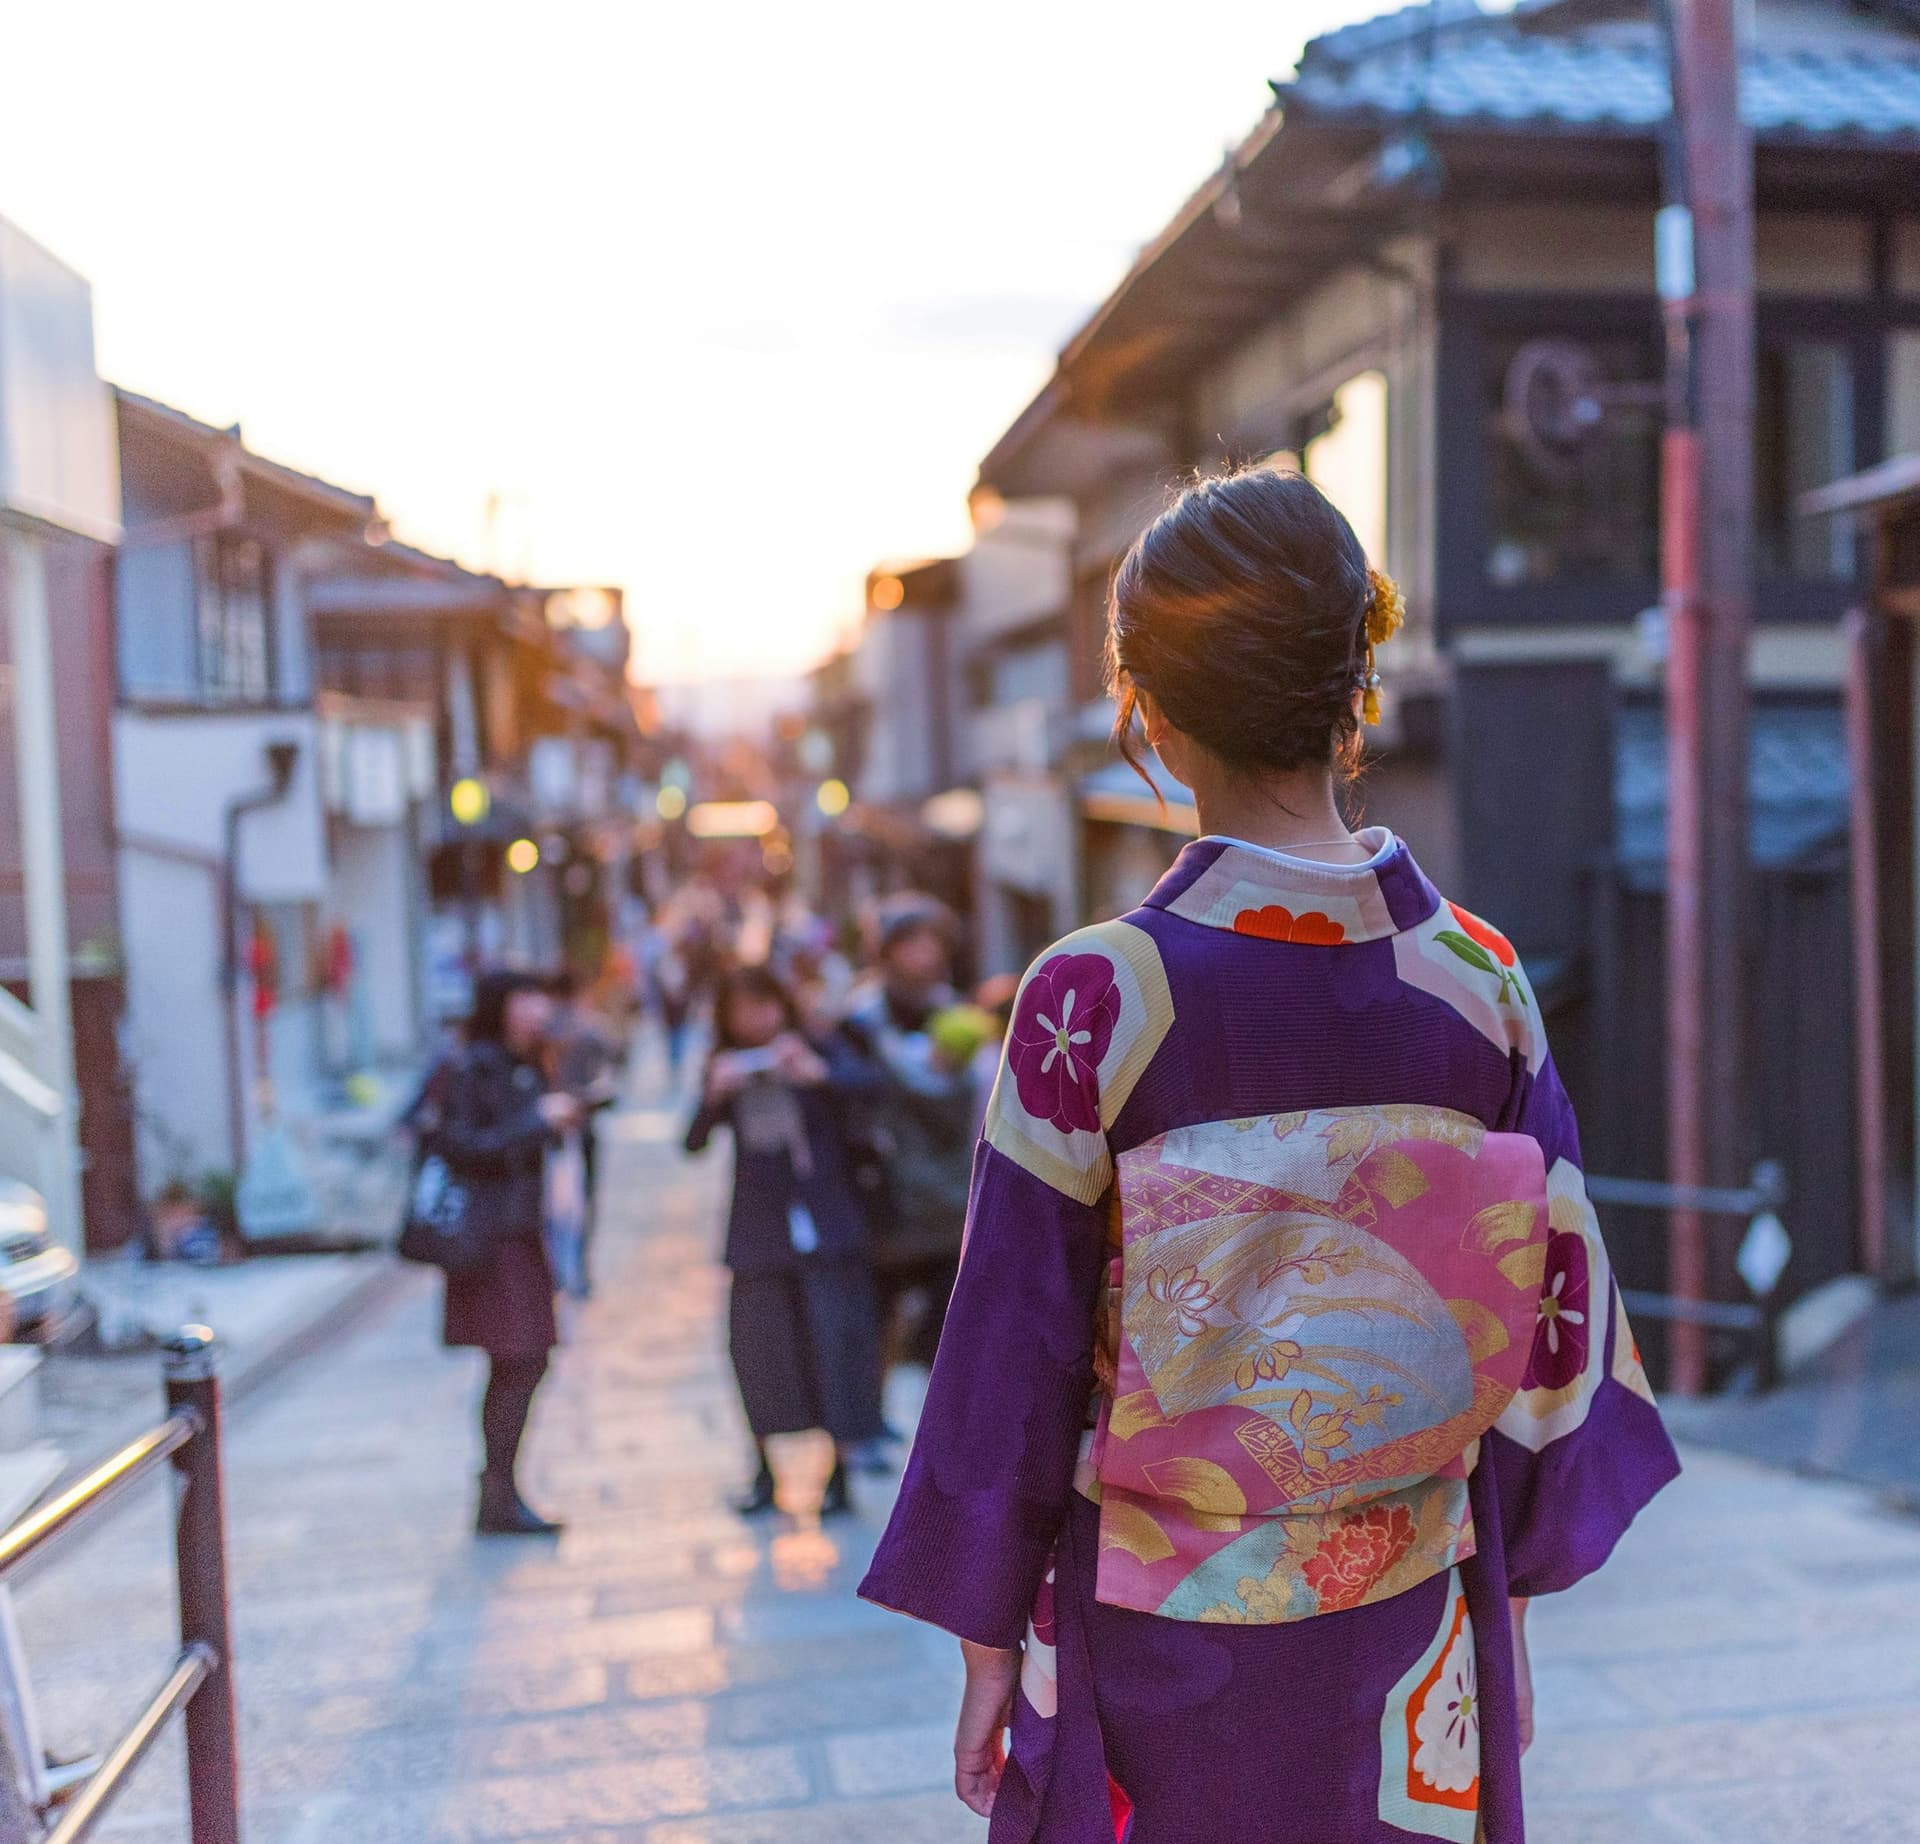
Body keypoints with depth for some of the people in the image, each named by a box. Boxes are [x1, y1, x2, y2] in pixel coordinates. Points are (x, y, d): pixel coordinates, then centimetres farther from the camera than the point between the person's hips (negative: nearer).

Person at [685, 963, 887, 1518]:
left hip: (823, 1222, -2)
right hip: (757, 1228, 3)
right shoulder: (725, 1067, 6)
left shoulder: (820, 1050, -1)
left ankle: (839, 1476, 7)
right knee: (756, 1341, 4)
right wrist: (715, 1097, -20)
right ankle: (764, 1473, 21)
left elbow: (868, 1080, -20)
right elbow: (693, 1142, -4)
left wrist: (817, 1073, -36)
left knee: (833, 1337, -4)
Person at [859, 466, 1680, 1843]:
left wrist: (990, 1642, 1)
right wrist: (1506, 1617, 11)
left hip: (1161, 1642, -2)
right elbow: (1551, 1331, -1)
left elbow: (1017, 1347, -11)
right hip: (1412, 1638, 3)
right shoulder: (1482, 981, -8)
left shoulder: (1093, 997, -17)